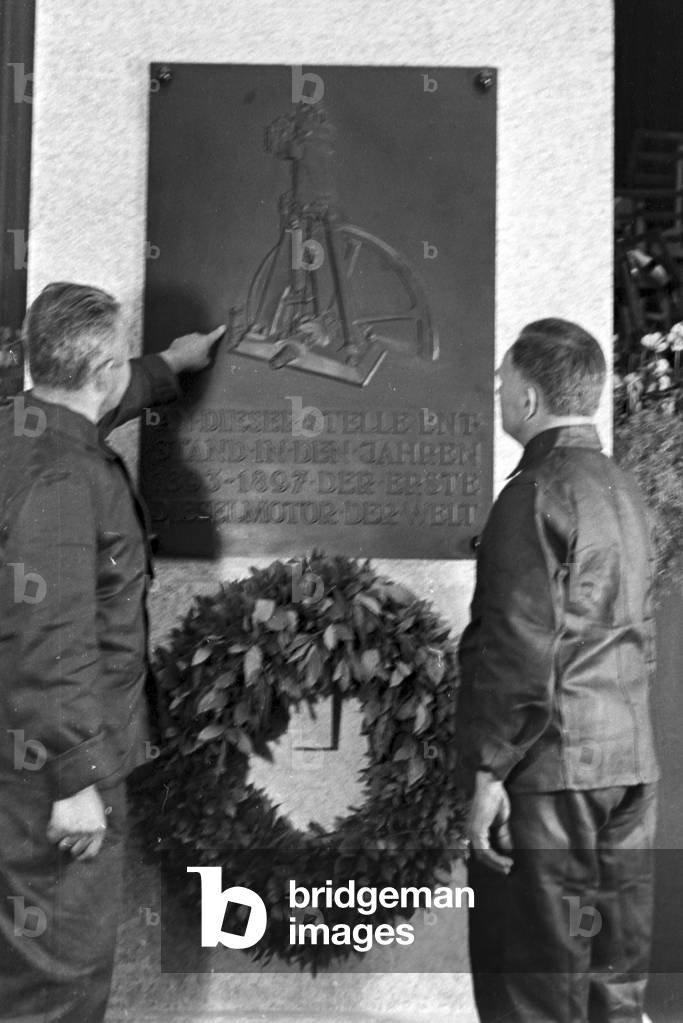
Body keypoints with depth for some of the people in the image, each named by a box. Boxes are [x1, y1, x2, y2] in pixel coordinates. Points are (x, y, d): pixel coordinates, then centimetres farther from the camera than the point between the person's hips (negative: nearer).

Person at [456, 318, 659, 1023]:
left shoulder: (537, 493, -13)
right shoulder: (621, 488, 14)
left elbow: (520, 647, -19)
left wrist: (489, 770, -15)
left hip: (549, 764, -8)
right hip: (628, 765, 9)